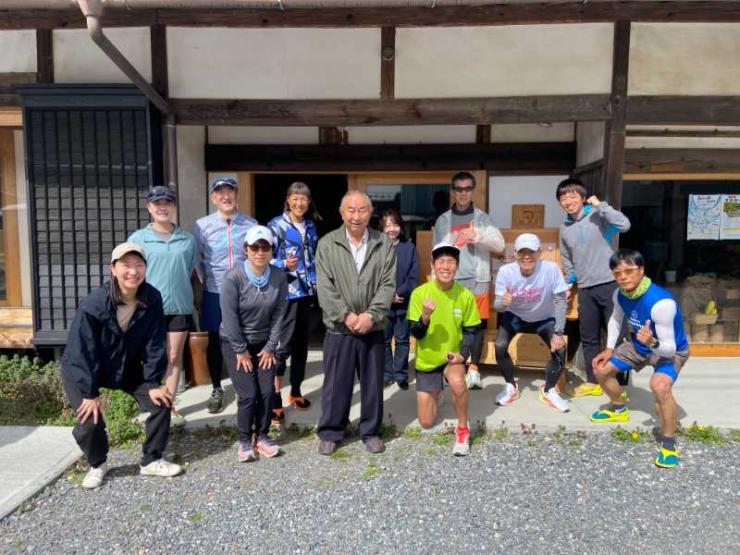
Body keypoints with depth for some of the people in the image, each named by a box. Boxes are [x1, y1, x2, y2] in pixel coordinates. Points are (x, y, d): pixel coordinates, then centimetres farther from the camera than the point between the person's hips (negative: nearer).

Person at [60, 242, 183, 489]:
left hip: (129, 368, 4)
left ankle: (151, 461, 15)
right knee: (90, 421, -16)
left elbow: (154, 344, -13)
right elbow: (82, 350, -24)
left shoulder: (152, 299, -20)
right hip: (81, 371, -3)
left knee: (161, 403, -5)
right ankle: (97, 465, 17)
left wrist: (153, 383, -13)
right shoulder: (93, 304, -30)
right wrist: (90, 393, -21)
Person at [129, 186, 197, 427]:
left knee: (174, 357, 9)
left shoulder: (187, 239, 3)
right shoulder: (137, 238, -3)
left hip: (179, 306, 2)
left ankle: (170, 405, 22)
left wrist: (177, 289, 6)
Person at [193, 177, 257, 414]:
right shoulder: (202, 225, -2)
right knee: (214, 342, 11)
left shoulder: (251, 225, -3)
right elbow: (196, 259, 7)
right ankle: (217, 390, 28)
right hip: (214, 293, 1)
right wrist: (206, 282, 7)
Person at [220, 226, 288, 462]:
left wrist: (270, 347, -5)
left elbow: (279, 314, -6)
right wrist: (241, 350, -13)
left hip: (264, 343, 3)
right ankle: (245, 441, 14)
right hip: (235, 343, -3)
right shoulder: (233, 277, -21)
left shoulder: (279, 277, -11)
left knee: (267, 391, 1)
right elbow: (229, 317, -18)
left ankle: (262, 436, 21)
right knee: (248, 394, -5)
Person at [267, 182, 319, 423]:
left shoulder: (310, 226, 12)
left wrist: (316, 283, 11)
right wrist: (284, 265, -27)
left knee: (301, 343, 13)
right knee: (283, 345, -6)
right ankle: (275, 399, 3)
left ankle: (296, 391, 27)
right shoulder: (276, 226, -6)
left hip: (307, 292, 6)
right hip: (285, 293, -6)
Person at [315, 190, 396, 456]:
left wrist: (370, 315, -14)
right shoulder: (327, 244, -1)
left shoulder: (384, 245, 1)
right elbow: (325, 287, -6)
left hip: (373, 329, 1)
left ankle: (371, 431, 29)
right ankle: (330, 432, 26)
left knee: (372, 383, 12)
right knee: (336, 383, 9)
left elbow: (388, 285, -3)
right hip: (338, 328, -1)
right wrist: (346, 315, -14)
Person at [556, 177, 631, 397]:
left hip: (609, 284, -6)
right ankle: (592, 382, 23)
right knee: (588, 338, 12)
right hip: (585, 289, 6)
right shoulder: (565, 228, 11)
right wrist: (568, 284, 19)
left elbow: (624, 225, -24)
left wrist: (600, 205, -18)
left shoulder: (597, 216, -6)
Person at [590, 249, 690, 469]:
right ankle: (619, 409, 35)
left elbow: (668, 348, -32)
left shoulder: (661, 302, -38)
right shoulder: (620, 294, -16)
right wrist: (609, 348, -1)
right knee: (601, 369, 5)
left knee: (660, 386, -35)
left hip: (671, 351, -7)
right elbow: (616, 318, 8)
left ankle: (669, 444, -12)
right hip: (639, 345, 7)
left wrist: (653, 343, -54)